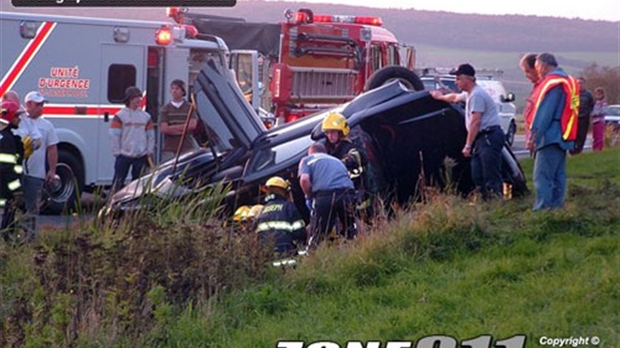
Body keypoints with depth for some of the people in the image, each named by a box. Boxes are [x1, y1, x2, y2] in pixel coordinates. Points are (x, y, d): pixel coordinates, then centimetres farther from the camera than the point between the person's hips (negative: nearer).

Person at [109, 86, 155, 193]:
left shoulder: (146, 116, 9)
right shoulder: (120, 116, -3)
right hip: (124, 155, -4)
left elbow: (151, 135, 12)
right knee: (118, 182, -4)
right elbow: (114, 135, -5)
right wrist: (116, 152, -8)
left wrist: (150, 151, 4)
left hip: (141, 156, 4)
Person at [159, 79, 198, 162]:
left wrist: (172, 127, -5)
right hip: (169, 148, 1)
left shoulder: (190, 108, 9)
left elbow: (192, 125, -6)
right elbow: (164, 129, -3)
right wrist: (184, 128, -5)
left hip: (187, 148, 0)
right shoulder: (165, 109, 9)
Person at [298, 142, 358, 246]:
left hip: (324, 195, -4)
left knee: (316, 238, 4)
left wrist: (309, 196, 16)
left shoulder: (307, 160, 21)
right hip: (348, 193, 4)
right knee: (350, 236, 18)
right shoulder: (337, 160, 37)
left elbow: (304, 179, 1)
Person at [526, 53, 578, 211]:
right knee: (558, 177, 11)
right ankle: (556, 207, 13)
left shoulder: (551, 83, -13)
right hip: (563, 137, 10)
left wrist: (533, 136, -19)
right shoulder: (568, 81, 17)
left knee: (542, 177, -12)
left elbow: (544, 113, -18)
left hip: (550, 138, -10)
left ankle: (542, 209, -17)